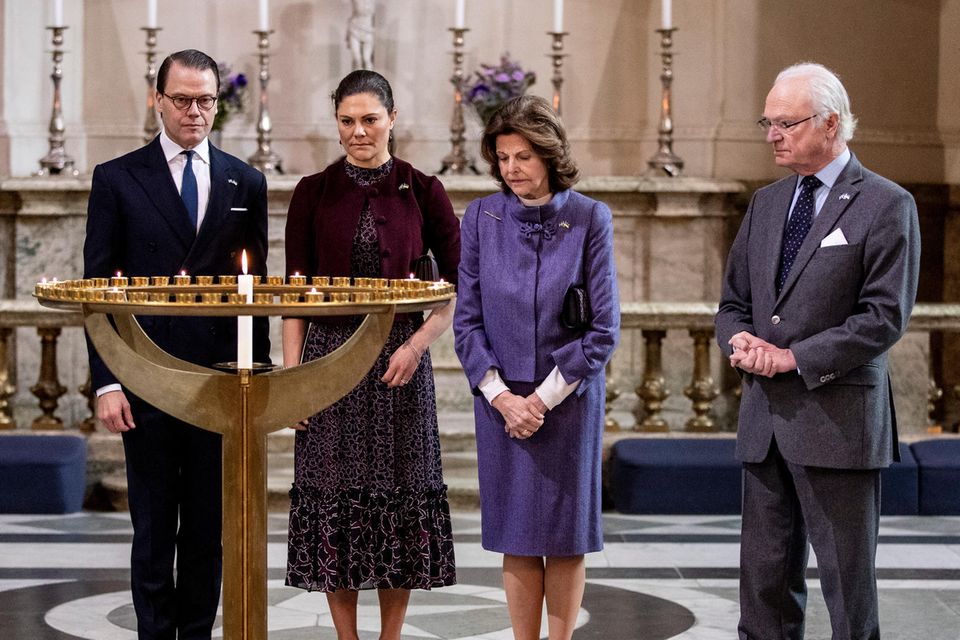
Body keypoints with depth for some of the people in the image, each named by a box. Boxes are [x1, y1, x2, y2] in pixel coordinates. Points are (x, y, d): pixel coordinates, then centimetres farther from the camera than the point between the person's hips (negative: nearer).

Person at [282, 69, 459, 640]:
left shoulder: (422, 191, 2)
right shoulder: (314, 192, 4)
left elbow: (458, 281, 4)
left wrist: (419, 343, -9)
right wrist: (291, 371, -3)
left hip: (400, 363, 0)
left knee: (401, 498, 3)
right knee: (332, 503, 1)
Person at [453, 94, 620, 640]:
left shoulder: (590, 219, -6)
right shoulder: (482, 218, 1)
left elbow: (603, 328, -7)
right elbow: (467, 319, 2)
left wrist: (544, 397, -10)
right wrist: (501, 396, -9)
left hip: (569, 401, -2)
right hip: (500, 403, 2)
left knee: (566, 534, 6)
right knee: (517, 538, 7)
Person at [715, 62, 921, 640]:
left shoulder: (886, 206, -5)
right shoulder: (767, 204, 16)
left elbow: (885, 317, -12)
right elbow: (734, 300, 20)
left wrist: (794, 357, -14)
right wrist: (740, 340, -3)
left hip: (838, 422, -6)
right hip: (765, 420, 6)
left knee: (848, 582, 1)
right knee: (765, 581, 8)